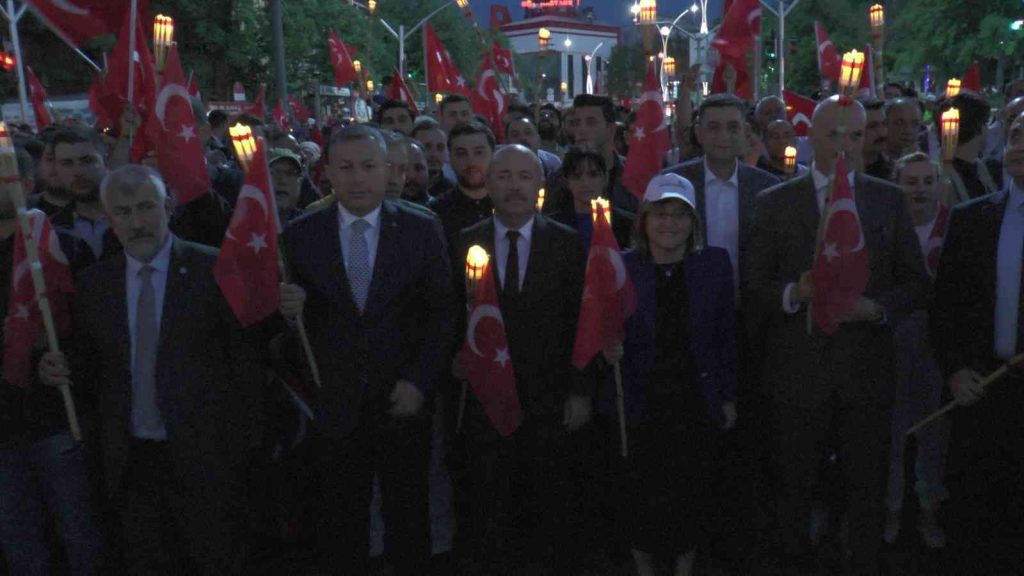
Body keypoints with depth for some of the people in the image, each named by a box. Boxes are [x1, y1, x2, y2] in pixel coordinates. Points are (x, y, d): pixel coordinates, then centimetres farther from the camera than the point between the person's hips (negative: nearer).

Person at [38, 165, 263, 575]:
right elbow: (91, 368, 14)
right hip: (130, 461, 4)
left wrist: (243, 444, -6)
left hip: (204, 457, -3)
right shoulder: (93, 283, 6)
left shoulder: (214, 270, -8)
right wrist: (62, 371, -7)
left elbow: (247, 360, -6)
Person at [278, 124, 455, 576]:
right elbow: (293, 316, 2)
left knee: (409, 524, 15)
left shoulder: (422, 230, -2)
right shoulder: (300, 234, 0)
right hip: (334, 407, 1)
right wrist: (289, 308, -21)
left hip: (403, 403, 0)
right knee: (341, 526, 13)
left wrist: (419, 382, -10)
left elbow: (442, 313, -2)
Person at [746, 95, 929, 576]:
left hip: (867, 368, 1)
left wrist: (877, 307, -13)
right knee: (794, 486, 12)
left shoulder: (889, 200, 5)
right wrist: (794, 293, -20)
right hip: (798, 369, -1)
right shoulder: (775, 202, 0)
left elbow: (916, 283, 5)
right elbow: (754, 288, -1)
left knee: (867, 487, 12)